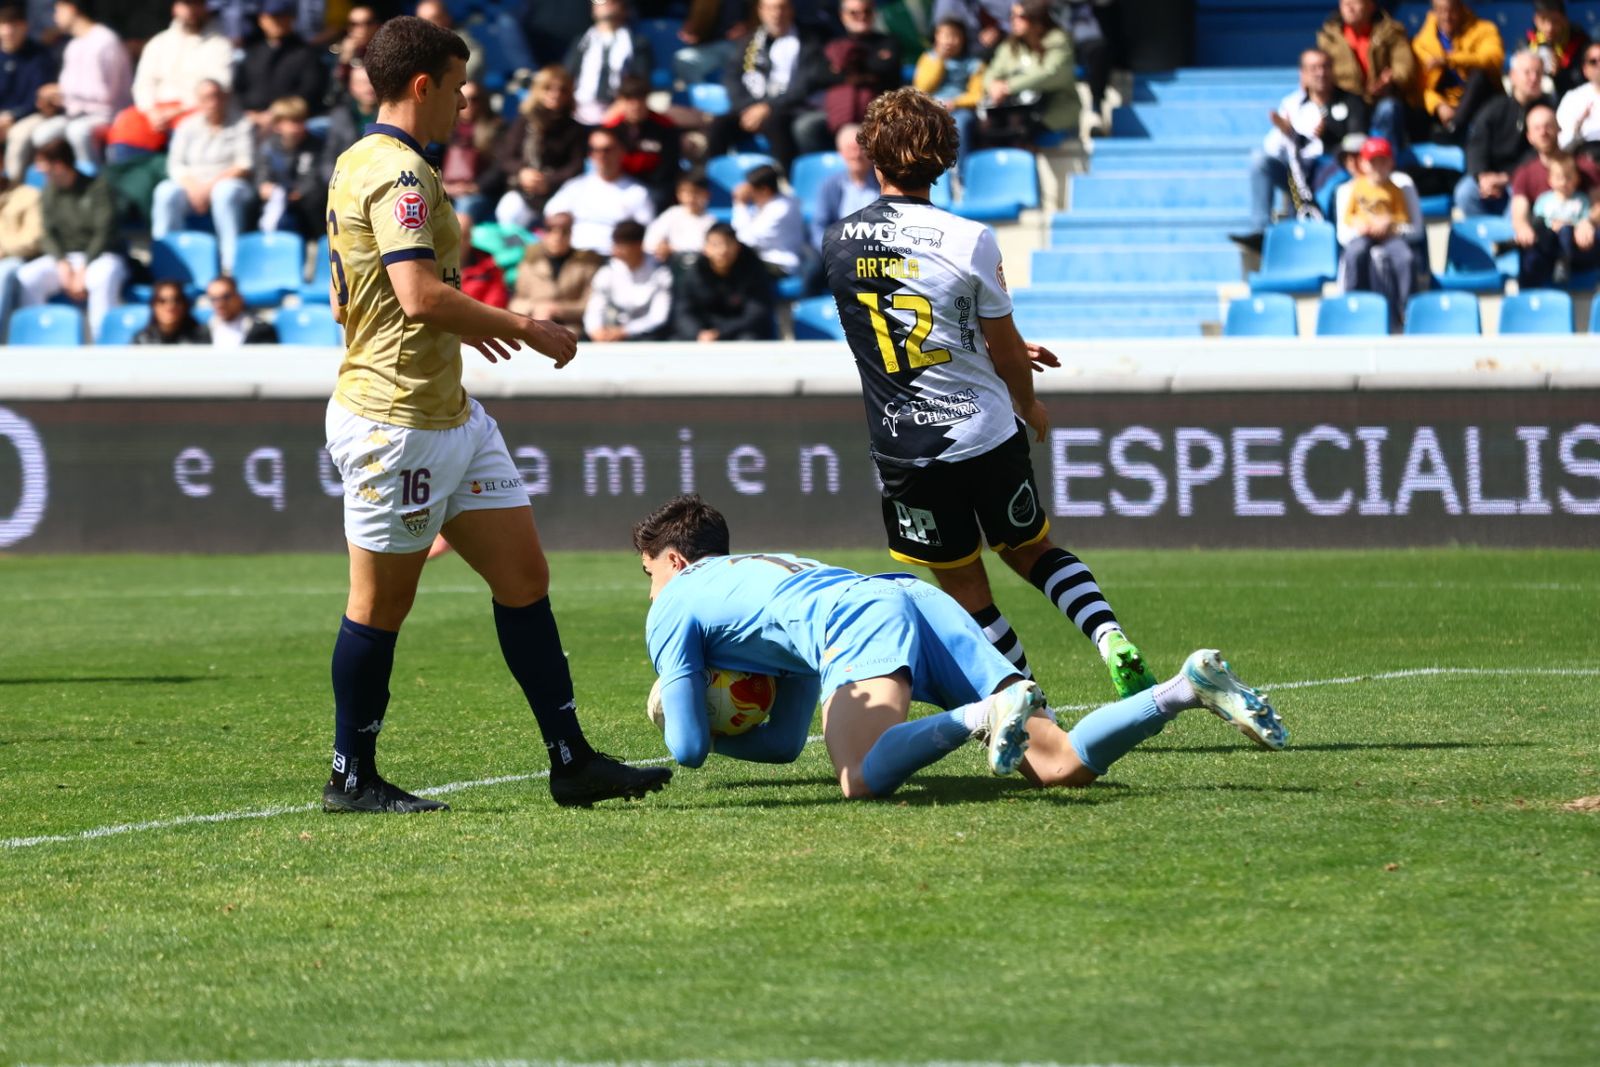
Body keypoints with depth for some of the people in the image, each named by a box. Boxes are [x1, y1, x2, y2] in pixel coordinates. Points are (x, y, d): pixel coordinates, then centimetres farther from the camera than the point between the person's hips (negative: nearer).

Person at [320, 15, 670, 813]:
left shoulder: (358, 165, 15)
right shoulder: (398, 172, -17)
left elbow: (341, 302, 22)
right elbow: (421, 297, -28)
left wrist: (461, 326, 31)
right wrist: (524, 329, -17)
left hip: (450, 417, 10)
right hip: (397, 422, -10)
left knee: (523, 576, 8)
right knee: (381, 604, 1)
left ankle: (571, 761, 10)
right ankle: (351, 778, 12)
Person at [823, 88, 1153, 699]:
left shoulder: (837, 244, -1)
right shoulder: (969, 240, -13)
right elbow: (1007, 354, -4)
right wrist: (1030, 407, 18)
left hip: (905, 452, 1)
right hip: (987, 435, -1)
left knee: (964, 591, 12)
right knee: (1032, 551, 20)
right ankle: (1109, 637, -1)